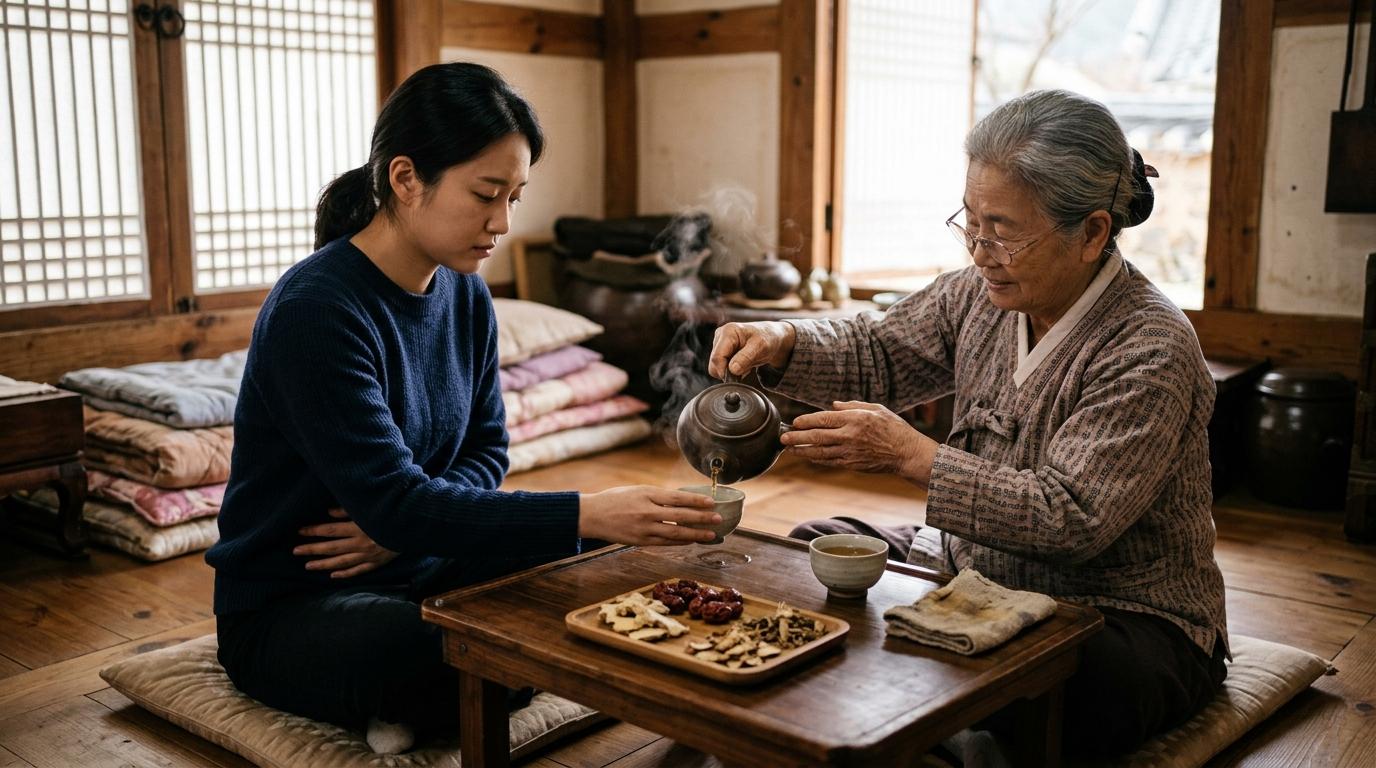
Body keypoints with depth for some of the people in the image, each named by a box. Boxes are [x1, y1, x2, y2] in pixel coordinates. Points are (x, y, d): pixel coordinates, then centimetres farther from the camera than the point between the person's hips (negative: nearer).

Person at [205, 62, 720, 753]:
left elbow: (486, 450, 6)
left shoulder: (465, 295, 0)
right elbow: (394, 502, -29)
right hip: (290, 608, -7)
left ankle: (408, 708, -1)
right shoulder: (314, 311, -24)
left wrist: (401, 523, -16)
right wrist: (586, 514, -36)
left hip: (416, 568, 8)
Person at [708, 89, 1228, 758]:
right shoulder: (984, 292, -2)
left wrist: (912, 456, -33)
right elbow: (879, 353, 9)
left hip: (1128, 620, -7)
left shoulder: (1152, 351, -23)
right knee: (814, 553, 1)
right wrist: (783, 344, -12)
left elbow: (1071, 521, -30)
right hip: (978, 569, 7)